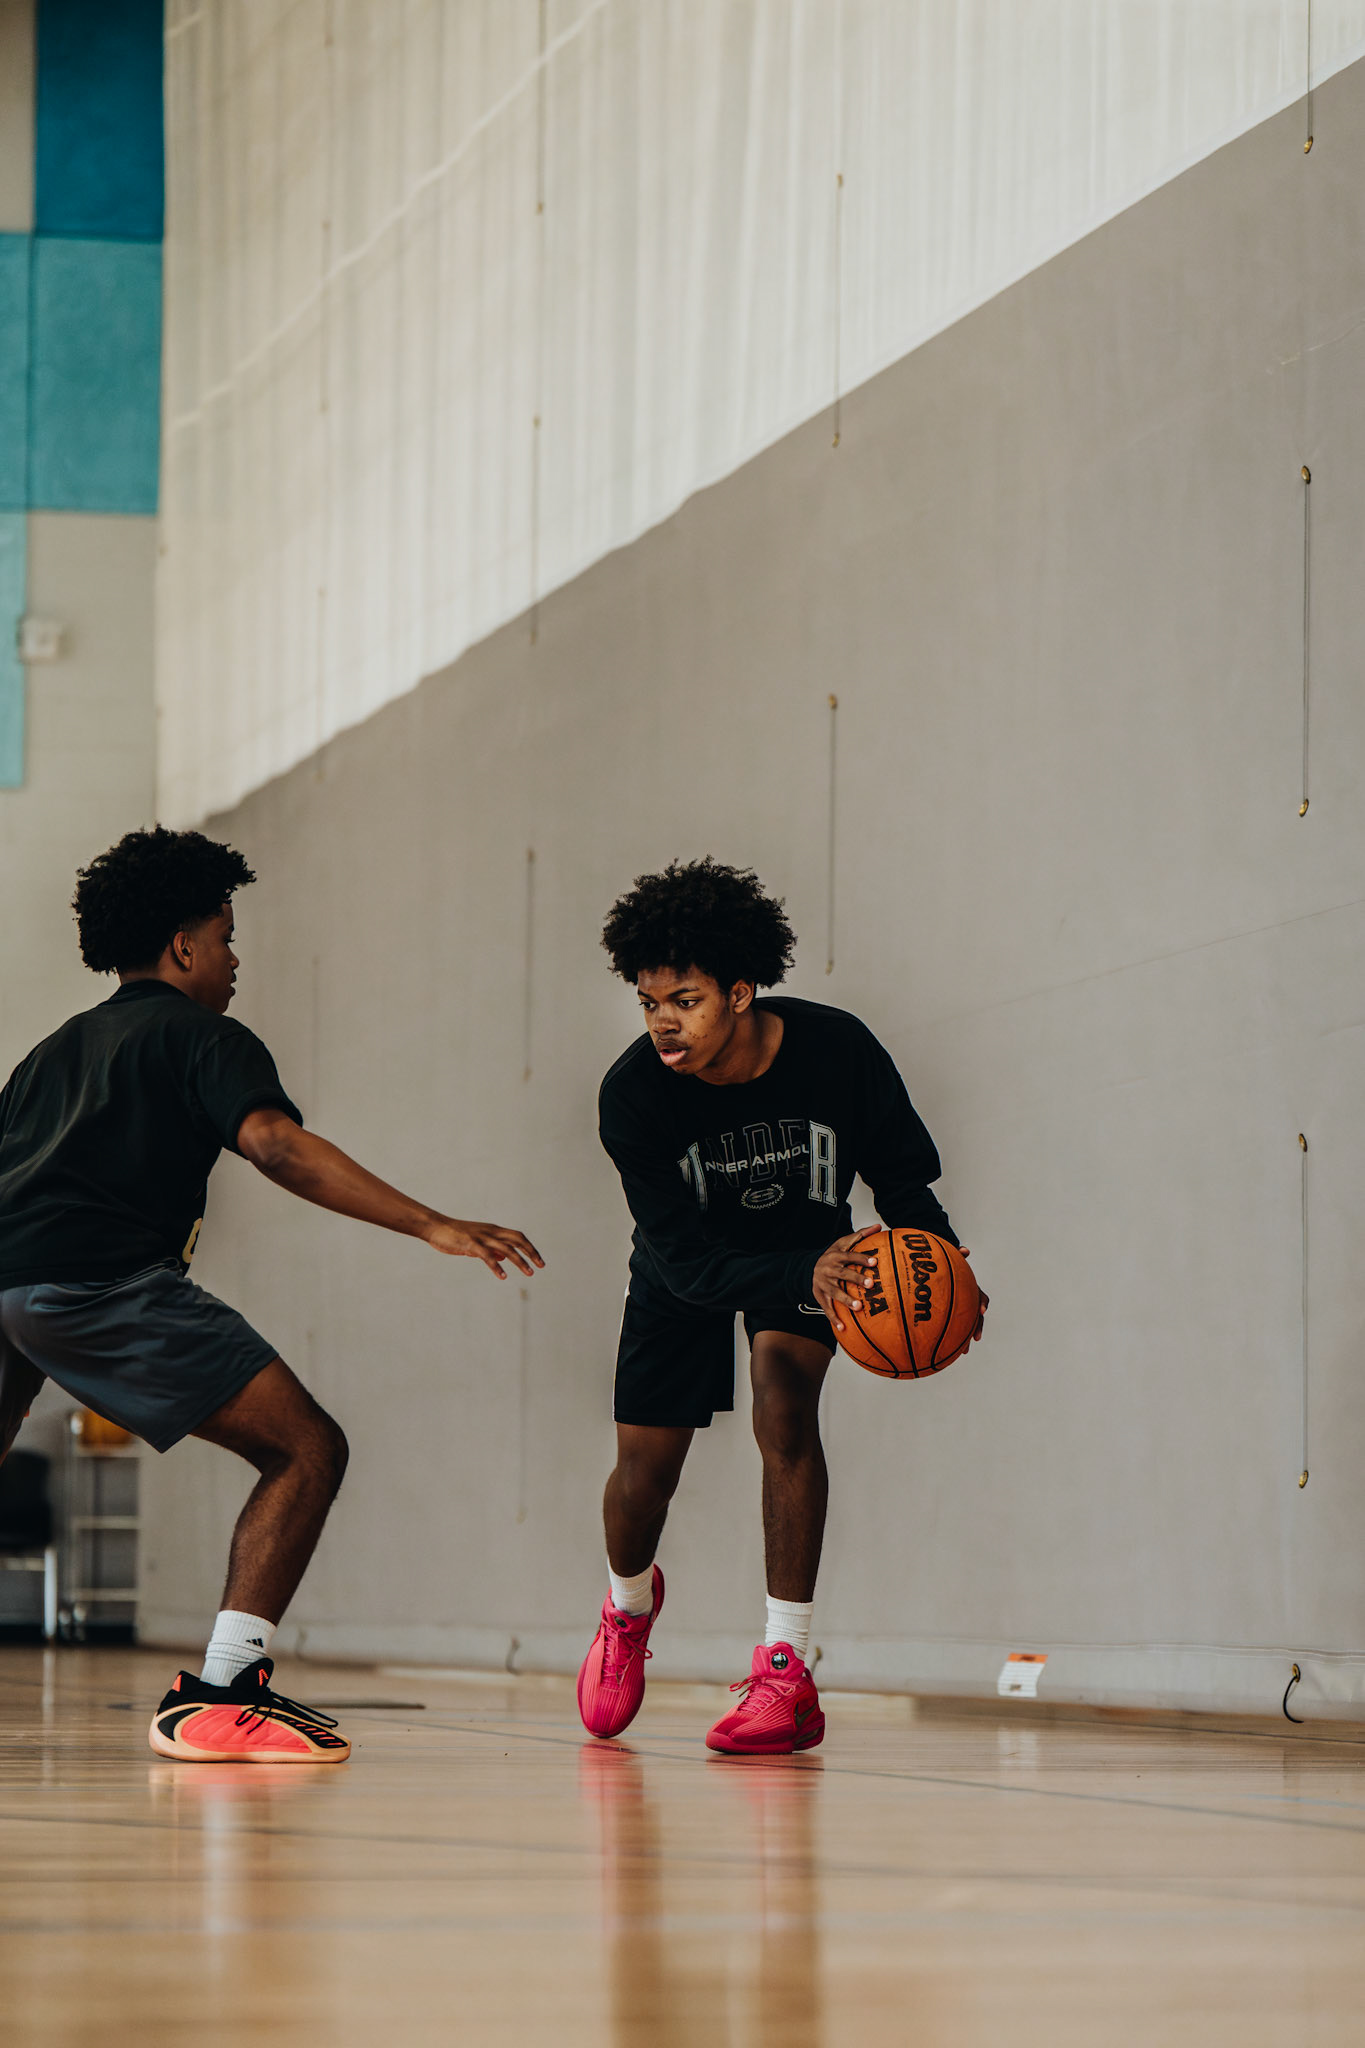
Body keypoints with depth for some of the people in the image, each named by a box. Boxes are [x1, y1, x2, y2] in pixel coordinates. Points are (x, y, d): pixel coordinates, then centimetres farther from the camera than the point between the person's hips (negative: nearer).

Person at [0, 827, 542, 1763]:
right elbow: (275, 1143, -9)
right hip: (100, 1280, -7)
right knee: (308, 1451, -5)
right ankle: (219, 1699, -17)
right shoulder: (205, 1038, 10)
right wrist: (433, 1225, -16)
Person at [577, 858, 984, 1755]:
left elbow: (902, 1173, -13)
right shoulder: (634, 1093, -32)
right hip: (691, 1266, 1)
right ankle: (629, 1605, 40)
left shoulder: (837, 1050, -29)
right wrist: (807, 1275, -50)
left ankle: (787, 1674, -23)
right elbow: (685, 1260, -33)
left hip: (810, 1245, -1)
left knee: (784, 1393, -27)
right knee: (644, 1472, 0)